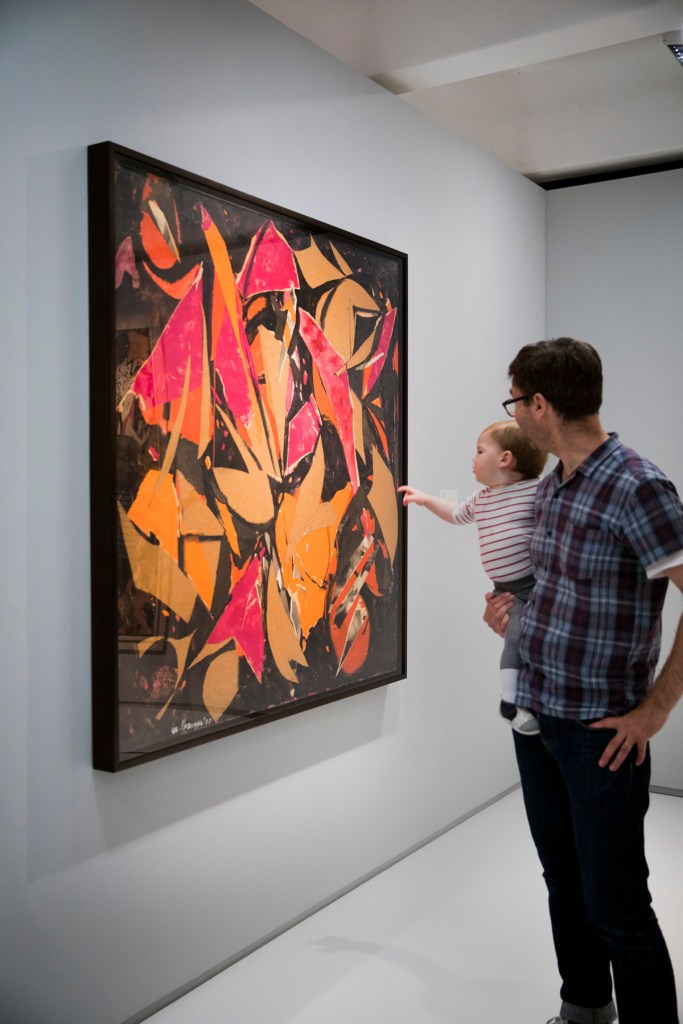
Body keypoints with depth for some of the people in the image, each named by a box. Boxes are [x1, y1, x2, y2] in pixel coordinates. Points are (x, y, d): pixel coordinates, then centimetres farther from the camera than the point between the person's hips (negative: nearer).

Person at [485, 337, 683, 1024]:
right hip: (534, 716, 8)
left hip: (600, 732, -8)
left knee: (614, 906, 2)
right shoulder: (550, 485, 7)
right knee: (563, 882, 21)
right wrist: (507, 604, 7)